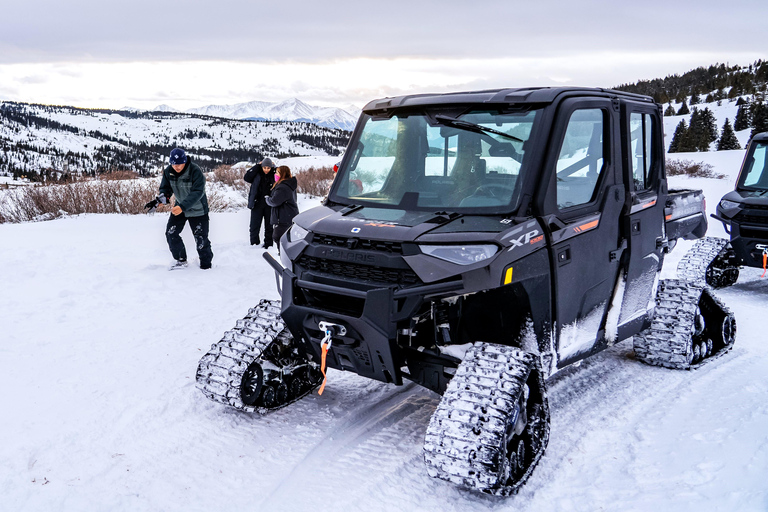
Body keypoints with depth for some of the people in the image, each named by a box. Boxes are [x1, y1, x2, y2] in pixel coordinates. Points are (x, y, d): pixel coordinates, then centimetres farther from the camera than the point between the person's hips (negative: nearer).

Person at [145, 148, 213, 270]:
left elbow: (197, 193, -33)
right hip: (180, 207, 5)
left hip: (197, 209, -5)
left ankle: (206, 264, 16)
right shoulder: (168, 171, -10)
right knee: (171, 234, 0)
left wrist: (182, 207, -45)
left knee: (201, 238, -3)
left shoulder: (195, 171, -27)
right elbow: (165, 189, 1)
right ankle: (181, 260, 18)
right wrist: (158, 200, -21)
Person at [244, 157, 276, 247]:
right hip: (257, 204, 0)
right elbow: (246, 177, -14)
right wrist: (257, 166, -13)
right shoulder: (257, 174, -1)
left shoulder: (274, 175, 1)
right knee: (254, 226, 2)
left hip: (269, 205, 1)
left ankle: (268, 244, 17)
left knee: (269, 226, 8)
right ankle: (254, 244, 10)